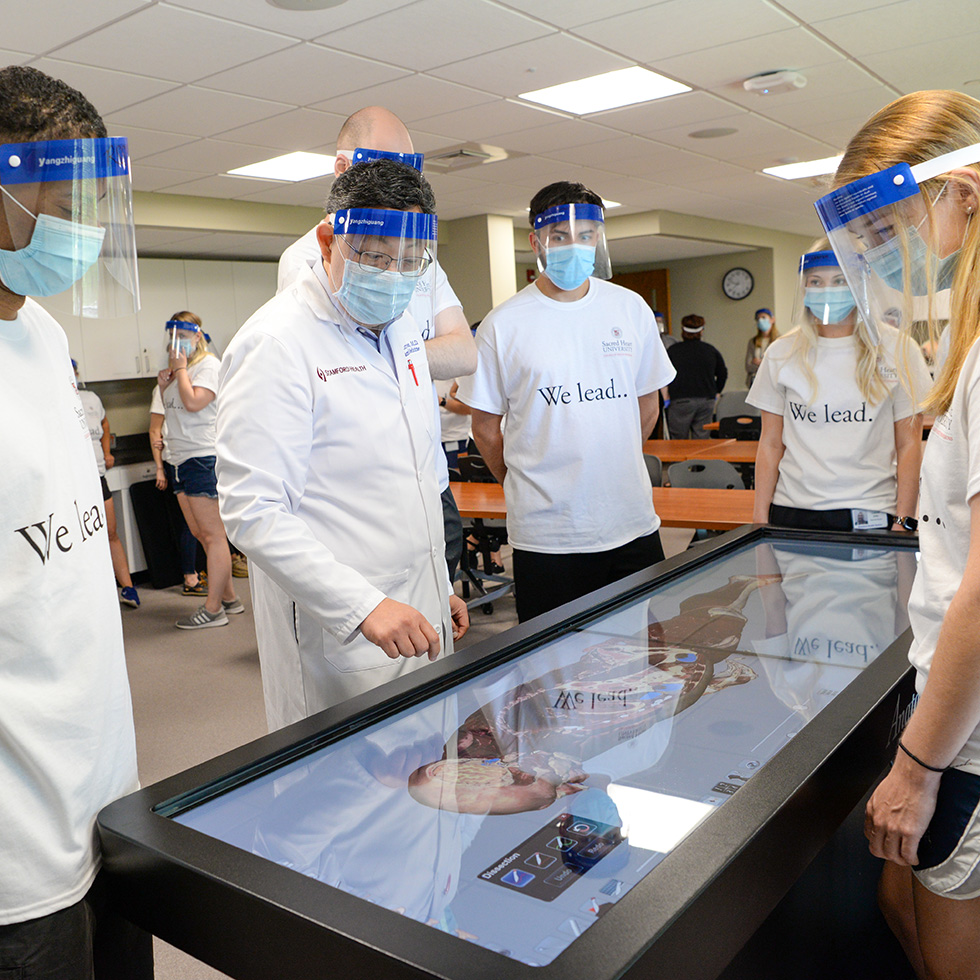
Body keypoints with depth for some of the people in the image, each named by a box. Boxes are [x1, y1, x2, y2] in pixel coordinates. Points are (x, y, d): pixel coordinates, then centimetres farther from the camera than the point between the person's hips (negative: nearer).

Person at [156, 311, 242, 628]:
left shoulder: (208, 364, -7)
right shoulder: (178, 369, 20)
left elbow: (193, 403, -20)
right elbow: (170, 412, 25)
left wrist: (181, 368, -9)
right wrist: (163, 386, 9)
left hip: (203, 456, -10)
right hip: (179, 459, 10)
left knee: (213, 535, -5)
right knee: (200, 534, 12)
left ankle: (213, 610, -2)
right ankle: (229, 598, 20)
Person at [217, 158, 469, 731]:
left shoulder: (401, 329, 11)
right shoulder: (277, 343, -16)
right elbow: (253, 512, -21)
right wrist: (363, 605, -28)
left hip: (417, 621, 8)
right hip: (341, 638, -8)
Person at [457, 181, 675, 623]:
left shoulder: (631, 309, 6)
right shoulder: (503, 324, -5)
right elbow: (485, 428, 3)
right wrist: (526, 489, 7)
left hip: (634, 524, 3)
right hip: (546, 536, -3)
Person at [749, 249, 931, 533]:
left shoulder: (897, 350, 2)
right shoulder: (782, 353, 6)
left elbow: (909, 445, 1)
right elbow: (770, 444, 7)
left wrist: (903, 521, -6)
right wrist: (760, 519, 1)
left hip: (870, 514, -1)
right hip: (792, 513, 1)